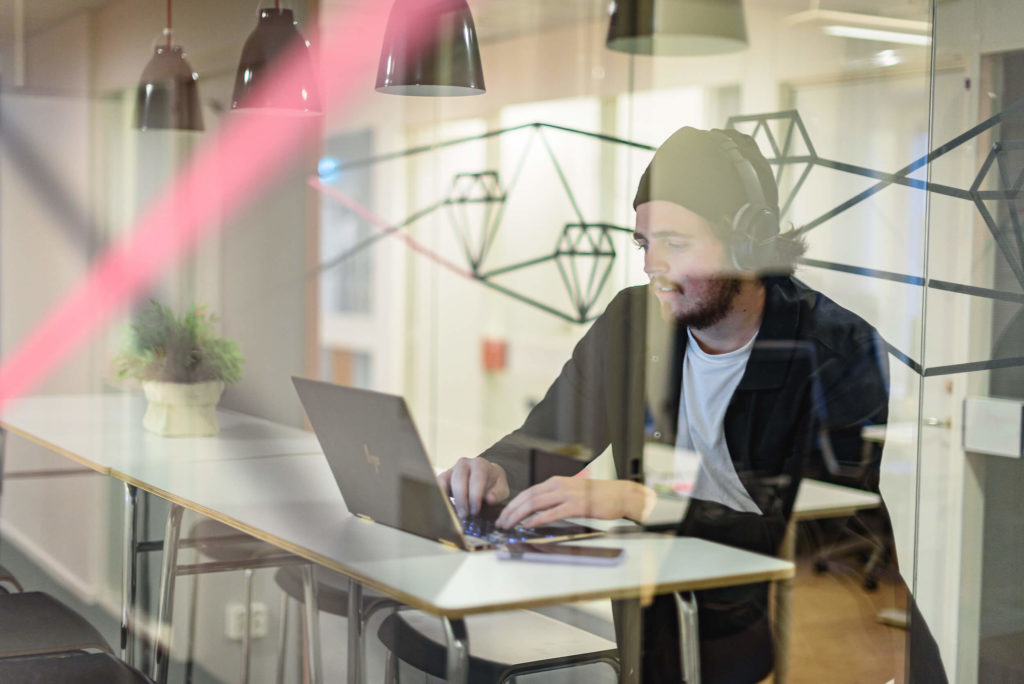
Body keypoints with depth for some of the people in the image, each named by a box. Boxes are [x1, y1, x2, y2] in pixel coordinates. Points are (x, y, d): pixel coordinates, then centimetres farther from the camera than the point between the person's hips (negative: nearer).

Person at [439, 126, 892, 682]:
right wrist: (494, 473, -13)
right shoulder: (631, 320, 3)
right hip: (656, 604, 5)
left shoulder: (840, 350, -13)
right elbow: (543, 442, 11)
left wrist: (637, 502, -30)